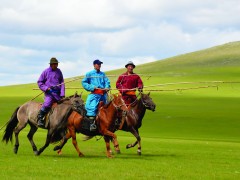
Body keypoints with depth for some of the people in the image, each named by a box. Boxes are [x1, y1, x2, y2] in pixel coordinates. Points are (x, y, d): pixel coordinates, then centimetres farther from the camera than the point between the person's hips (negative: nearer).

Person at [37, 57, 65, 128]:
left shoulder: (59, 71, 11)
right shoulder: (46, 72, 1)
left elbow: (62, 83, 12)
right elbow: (39, 82, 5)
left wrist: (62, 94, 2)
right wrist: (45, 88, -11)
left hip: (58, 93, 5)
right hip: (49, 92, -5)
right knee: (47, 103, -27)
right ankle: (40, 119, -20)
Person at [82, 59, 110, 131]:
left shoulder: (103, 74, 18)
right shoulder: (89, 74, 6)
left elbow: (107, 81, 16)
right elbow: (84, 82, 3)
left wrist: (107, 87, -6)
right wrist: (92, 87, -9)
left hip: (103, 94, 5)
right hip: (94, 94, -5)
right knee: (92, 107, -21)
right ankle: (92, 124, -25)